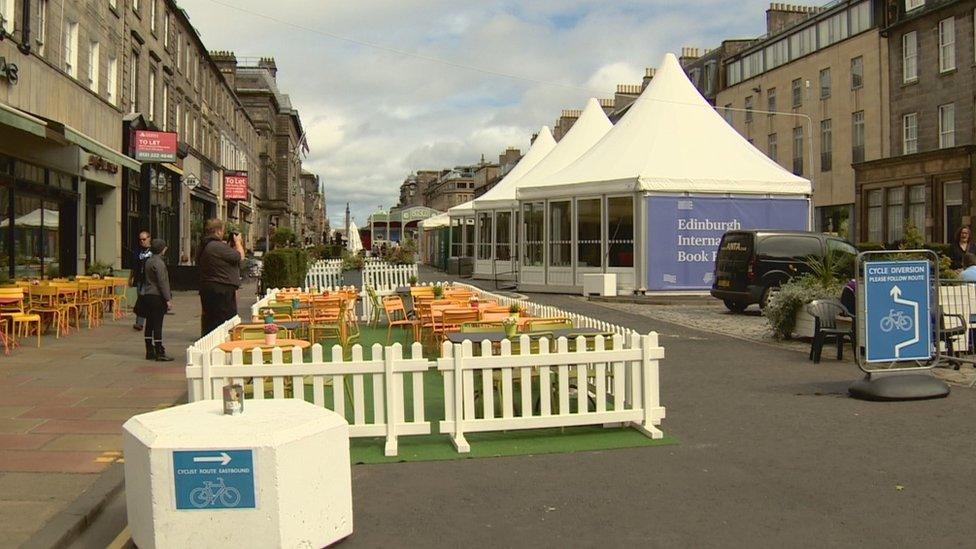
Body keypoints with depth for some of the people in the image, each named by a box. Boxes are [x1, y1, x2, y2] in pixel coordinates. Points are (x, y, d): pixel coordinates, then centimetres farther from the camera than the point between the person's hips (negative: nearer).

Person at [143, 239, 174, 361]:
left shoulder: (148, 261, 13)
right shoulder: (158, 263, -14)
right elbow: (162, 282, -18)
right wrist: (168, 299, -17)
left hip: (147, 295, 9)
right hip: (157, 297, -9)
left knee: (149, 324, 10)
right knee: (157, 325, -6)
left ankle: (150, 352, 15)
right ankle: (159, 353, -3)